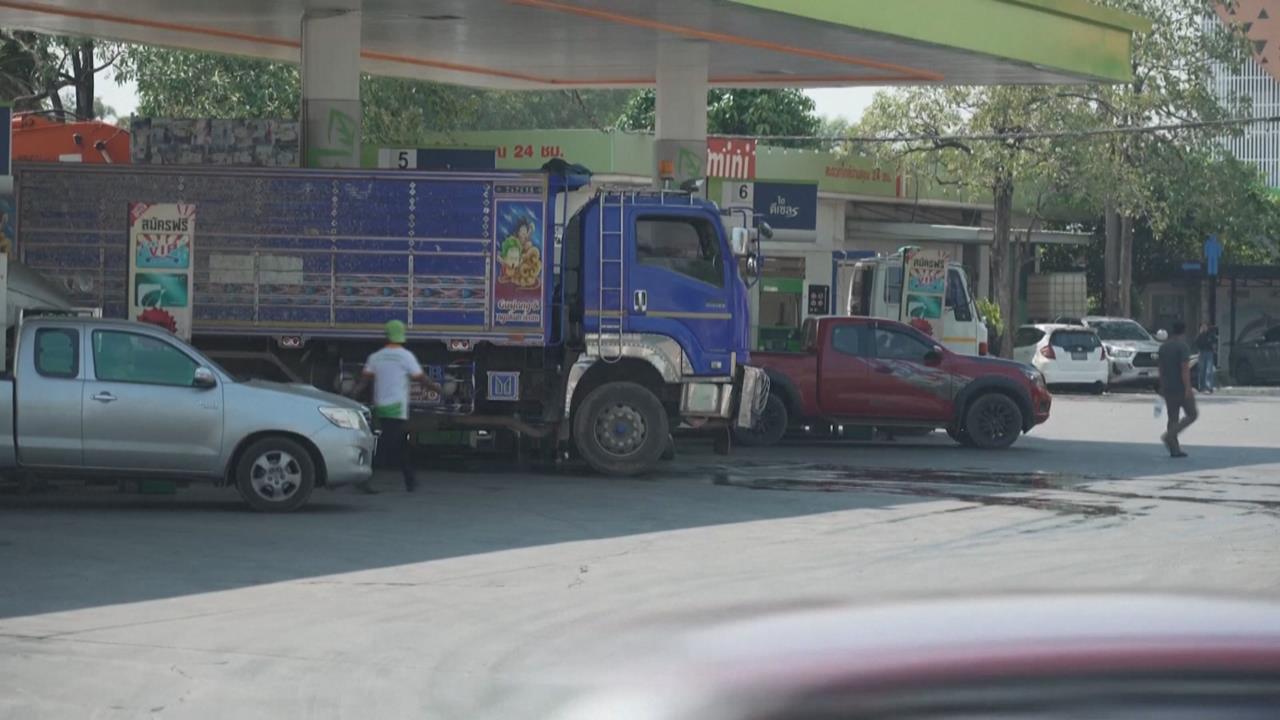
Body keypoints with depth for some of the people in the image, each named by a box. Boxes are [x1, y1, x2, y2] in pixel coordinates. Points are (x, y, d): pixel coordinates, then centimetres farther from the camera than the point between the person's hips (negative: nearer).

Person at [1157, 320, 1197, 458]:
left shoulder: (1164, 347, 11)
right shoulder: (1183, 346, -12)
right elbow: (1185, 368, -20)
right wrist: (1188, 388, -21)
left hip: (1168, 388, 7)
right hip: (1181, 388, -7)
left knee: (1172, 418, 9)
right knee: (1192, 414, 5)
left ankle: (1174, 449, 6)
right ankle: (1169, 435, -12)